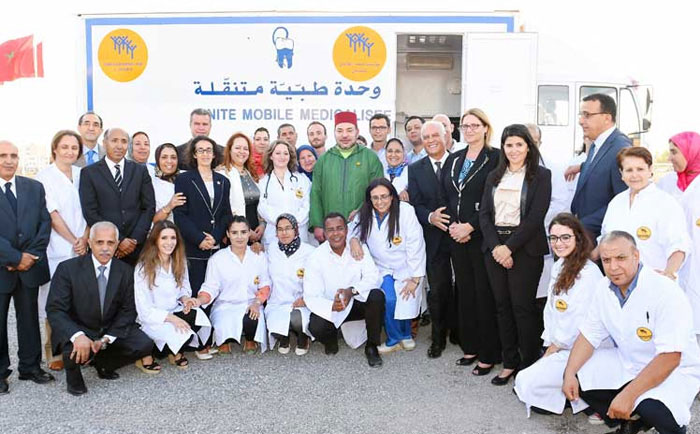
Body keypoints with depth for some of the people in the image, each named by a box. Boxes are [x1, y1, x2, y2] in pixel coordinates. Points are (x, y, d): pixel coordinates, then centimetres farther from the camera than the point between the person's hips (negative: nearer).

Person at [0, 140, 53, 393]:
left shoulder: (35, 187, 8)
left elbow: (45, 223, 4)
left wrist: (31, 255, -7)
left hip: (30, 266, 3)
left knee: (29, 318, 12)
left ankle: (30, 366, 23)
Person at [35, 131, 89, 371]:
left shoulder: (82, 175, 10)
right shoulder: (45, 176, -2)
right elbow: (52, 214, -7)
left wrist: (85, 239, -5)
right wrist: (73, 241, -9)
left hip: (83, 248, 4)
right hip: (57, 249, -4)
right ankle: (54, 354, 10)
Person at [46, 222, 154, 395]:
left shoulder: (126, 271, -4)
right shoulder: (68, 268, -13)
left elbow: (128, 311, -2)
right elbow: (55, 309, -17)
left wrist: (107, 339, -17)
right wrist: (77, 335, -35)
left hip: (111, 329, 3)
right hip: (77, 330, -3)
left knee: (144, 344, -17)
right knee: (75, 350, -35)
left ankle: (103, 363, 12)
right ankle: (73, 375, 3)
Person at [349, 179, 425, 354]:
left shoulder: (406, 211, -19)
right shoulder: (364, 215, -7)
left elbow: (415, 246, -16)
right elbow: (353, 228, 13)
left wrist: (415, 279, -13)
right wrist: (353, 239, -12)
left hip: (406, 269, -2)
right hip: (382, 269, 2)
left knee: (406, 301, -14)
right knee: (388, 299, -22)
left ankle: (405, 333, 22)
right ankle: (395, 339, 5)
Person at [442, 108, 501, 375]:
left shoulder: (495, 158, -5)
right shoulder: (453, 159, 14)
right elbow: (445, 196, 12)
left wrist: (470, 226, -14)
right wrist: (452, 225, -2)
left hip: (482, 236, -5)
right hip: (457, 236, 6)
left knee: (485, 294, -1)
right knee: (464, 291, 11)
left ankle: (488, 354, 10)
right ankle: (470, 347, 23)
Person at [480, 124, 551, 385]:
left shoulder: (541, 175, 0)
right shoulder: (494, 177, 14)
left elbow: (536, 217, -9)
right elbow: (484, 214, 7)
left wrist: (509, 247, -14)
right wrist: (495, 246, -8)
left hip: (525, 248, -4)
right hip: (495, 247, 5)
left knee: (523, 307, -4)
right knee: (502, 306, 7)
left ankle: (529, 366, 7)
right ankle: (509, 363, 17)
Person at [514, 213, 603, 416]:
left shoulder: (588, 273, -19)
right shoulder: (558, 267, 10)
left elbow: (579, 323, -20)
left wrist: (555, 346, -7)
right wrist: (550, 345, 6)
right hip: (557, 348, 9)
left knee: (528, 382, -16)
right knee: (522, 380, -2)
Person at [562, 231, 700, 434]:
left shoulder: (666, 292, -26)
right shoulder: (604, 287, -6)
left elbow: (670, 358, -29)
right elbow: (589, 335, 2)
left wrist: (628, 395, -32)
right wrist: (569, 374, -12)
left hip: (674, 370, -6)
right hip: (627, 364, 6)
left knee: (652, 409, -34)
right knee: (578, 378, -8)